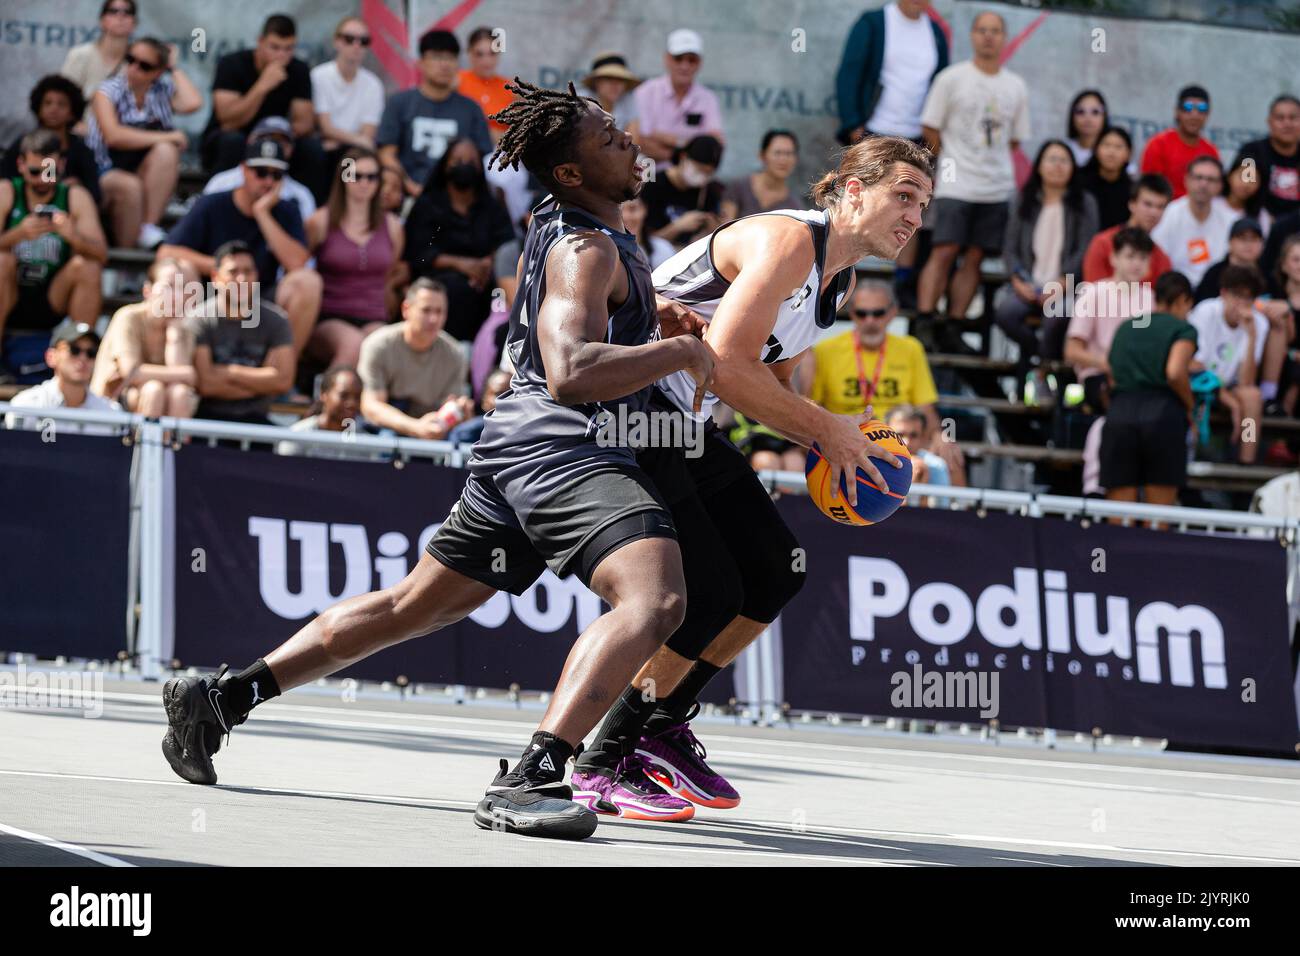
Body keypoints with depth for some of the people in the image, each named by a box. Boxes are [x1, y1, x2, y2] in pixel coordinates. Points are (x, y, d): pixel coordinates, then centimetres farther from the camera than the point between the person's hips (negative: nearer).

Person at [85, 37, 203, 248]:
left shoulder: (163, 90, 5)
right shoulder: (108, 91, -6)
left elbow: (192, 103, -18)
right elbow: (113, 136, -24)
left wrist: (174, 69, -4)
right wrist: (165, 137, -22)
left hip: (149, 180, 4)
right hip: (105, 173, -4)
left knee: (166, 151, -26)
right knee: (129, 186, -37)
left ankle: (148, 228, -25)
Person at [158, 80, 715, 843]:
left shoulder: (564, 234, 20)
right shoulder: (586, 249, -11)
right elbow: (570, 374, -26)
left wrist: (655, 323, 23)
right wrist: (681, 352, -16)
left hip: (516, 452, 11)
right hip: (569, 447, -11)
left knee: (412, 605, 20)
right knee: (655, 601, -29)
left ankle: (220, 698, 21)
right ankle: (530, 778, -43)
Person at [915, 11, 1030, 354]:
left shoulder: (1016, 88, 9)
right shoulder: (952, 78, 0)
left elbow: (1014, 139, 16)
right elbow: (930, 129, 2)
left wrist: (990, 165, 6)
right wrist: (952, 163, 4)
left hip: (997, 189, 4)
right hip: (955, 185, -4)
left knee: (974, 258, 2)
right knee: (944, 252, -11)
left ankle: (952, 329, 5)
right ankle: (923, 325, -11)